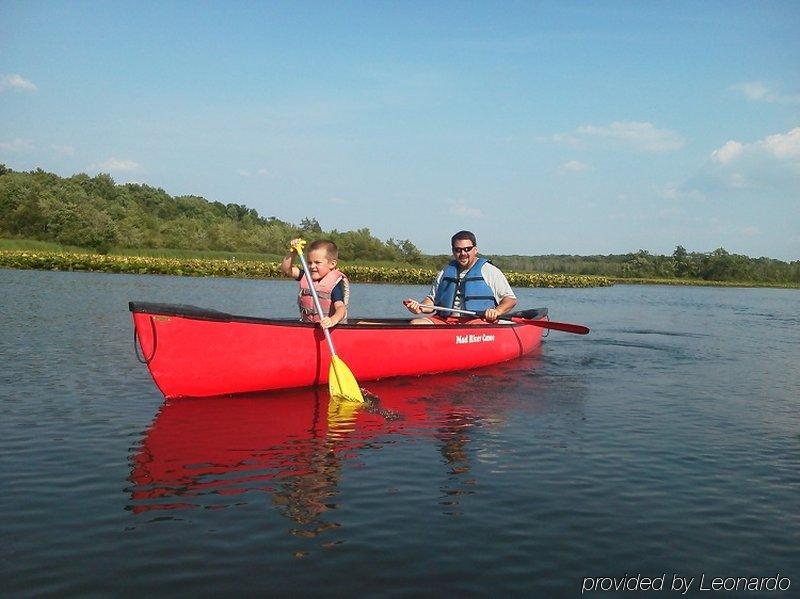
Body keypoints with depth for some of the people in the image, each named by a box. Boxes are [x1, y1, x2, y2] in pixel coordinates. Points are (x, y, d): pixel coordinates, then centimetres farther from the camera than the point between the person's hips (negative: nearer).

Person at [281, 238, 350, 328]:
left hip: (332, 328, -5)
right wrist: (292, 252, -7)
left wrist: (333, 320, -46)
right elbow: (286, 269, 7)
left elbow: (340, 307, -25)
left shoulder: (335, 283, -13)